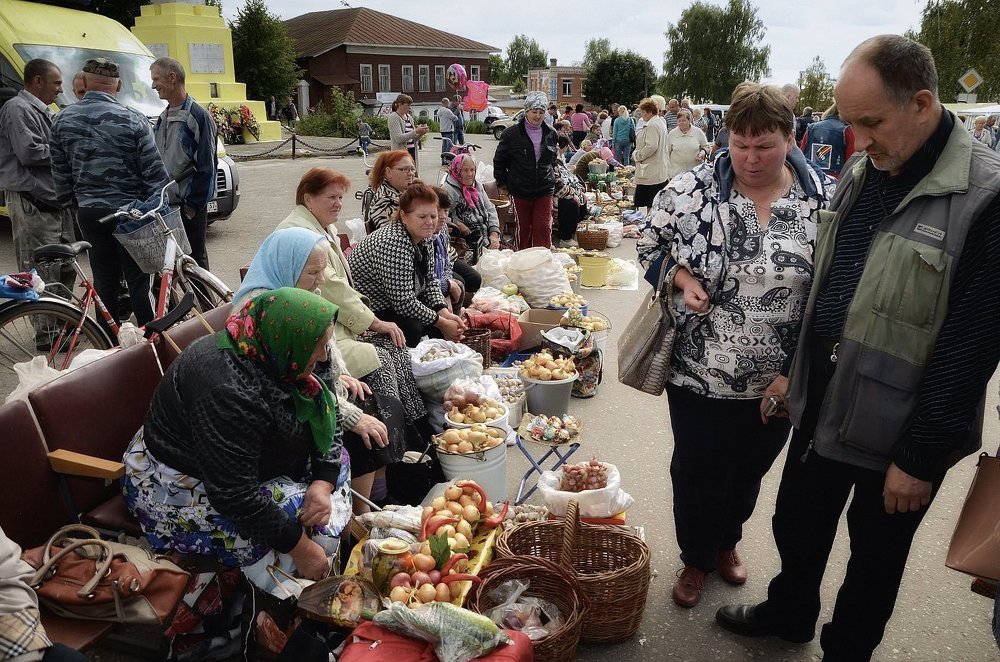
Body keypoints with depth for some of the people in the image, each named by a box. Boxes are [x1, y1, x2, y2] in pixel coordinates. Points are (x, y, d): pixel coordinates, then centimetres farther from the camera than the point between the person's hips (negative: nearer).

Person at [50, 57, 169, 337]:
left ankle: (107, 343, 18)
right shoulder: (132, 119, -10)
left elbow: (59, 171, 9)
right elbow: (153, 170, -10)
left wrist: (68, 203, 19)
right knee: (138, 280, 2)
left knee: (104, 279, 11)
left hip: (88, 211, 4)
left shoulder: (62, 120, 3)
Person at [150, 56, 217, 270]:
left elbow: (206, 166, -15)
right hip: (163, 203, 8)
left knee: (195, 257, 0)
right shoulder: (163, 117, 16)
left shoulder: (198, 116, -10)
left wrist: (194, 204, -16)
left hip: (189, 206, -8)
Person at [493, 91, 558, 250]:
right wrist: (502, 183, 2)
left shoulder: (550, 134, 7)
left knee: (543, 228, -3)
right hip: (520, 191, -2)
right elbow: (499, 161, 3)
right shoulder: (512, 134, -5)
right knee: (523, 229, 6)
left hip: (544, 191, 2)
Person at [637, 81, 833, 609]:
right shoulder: (691, 189, -10)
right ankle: (696, 558, 40)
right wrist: (680, 278, -16)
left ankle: (726, 541, 51)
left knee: (750, 470, 22)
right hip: (699, 372, -1)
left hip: (782, 379, 2)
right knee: (697, 470, 13)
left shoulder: (826, 198, -7)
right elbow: (650, 245, 3)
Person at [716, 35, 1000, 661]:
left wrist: (920, 457, -16)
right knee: (797, 526, 23)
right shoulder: (862, 172, 2)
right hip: (821, 403, 7)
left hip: (897, 427, -6)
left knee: (874, 559, 16)